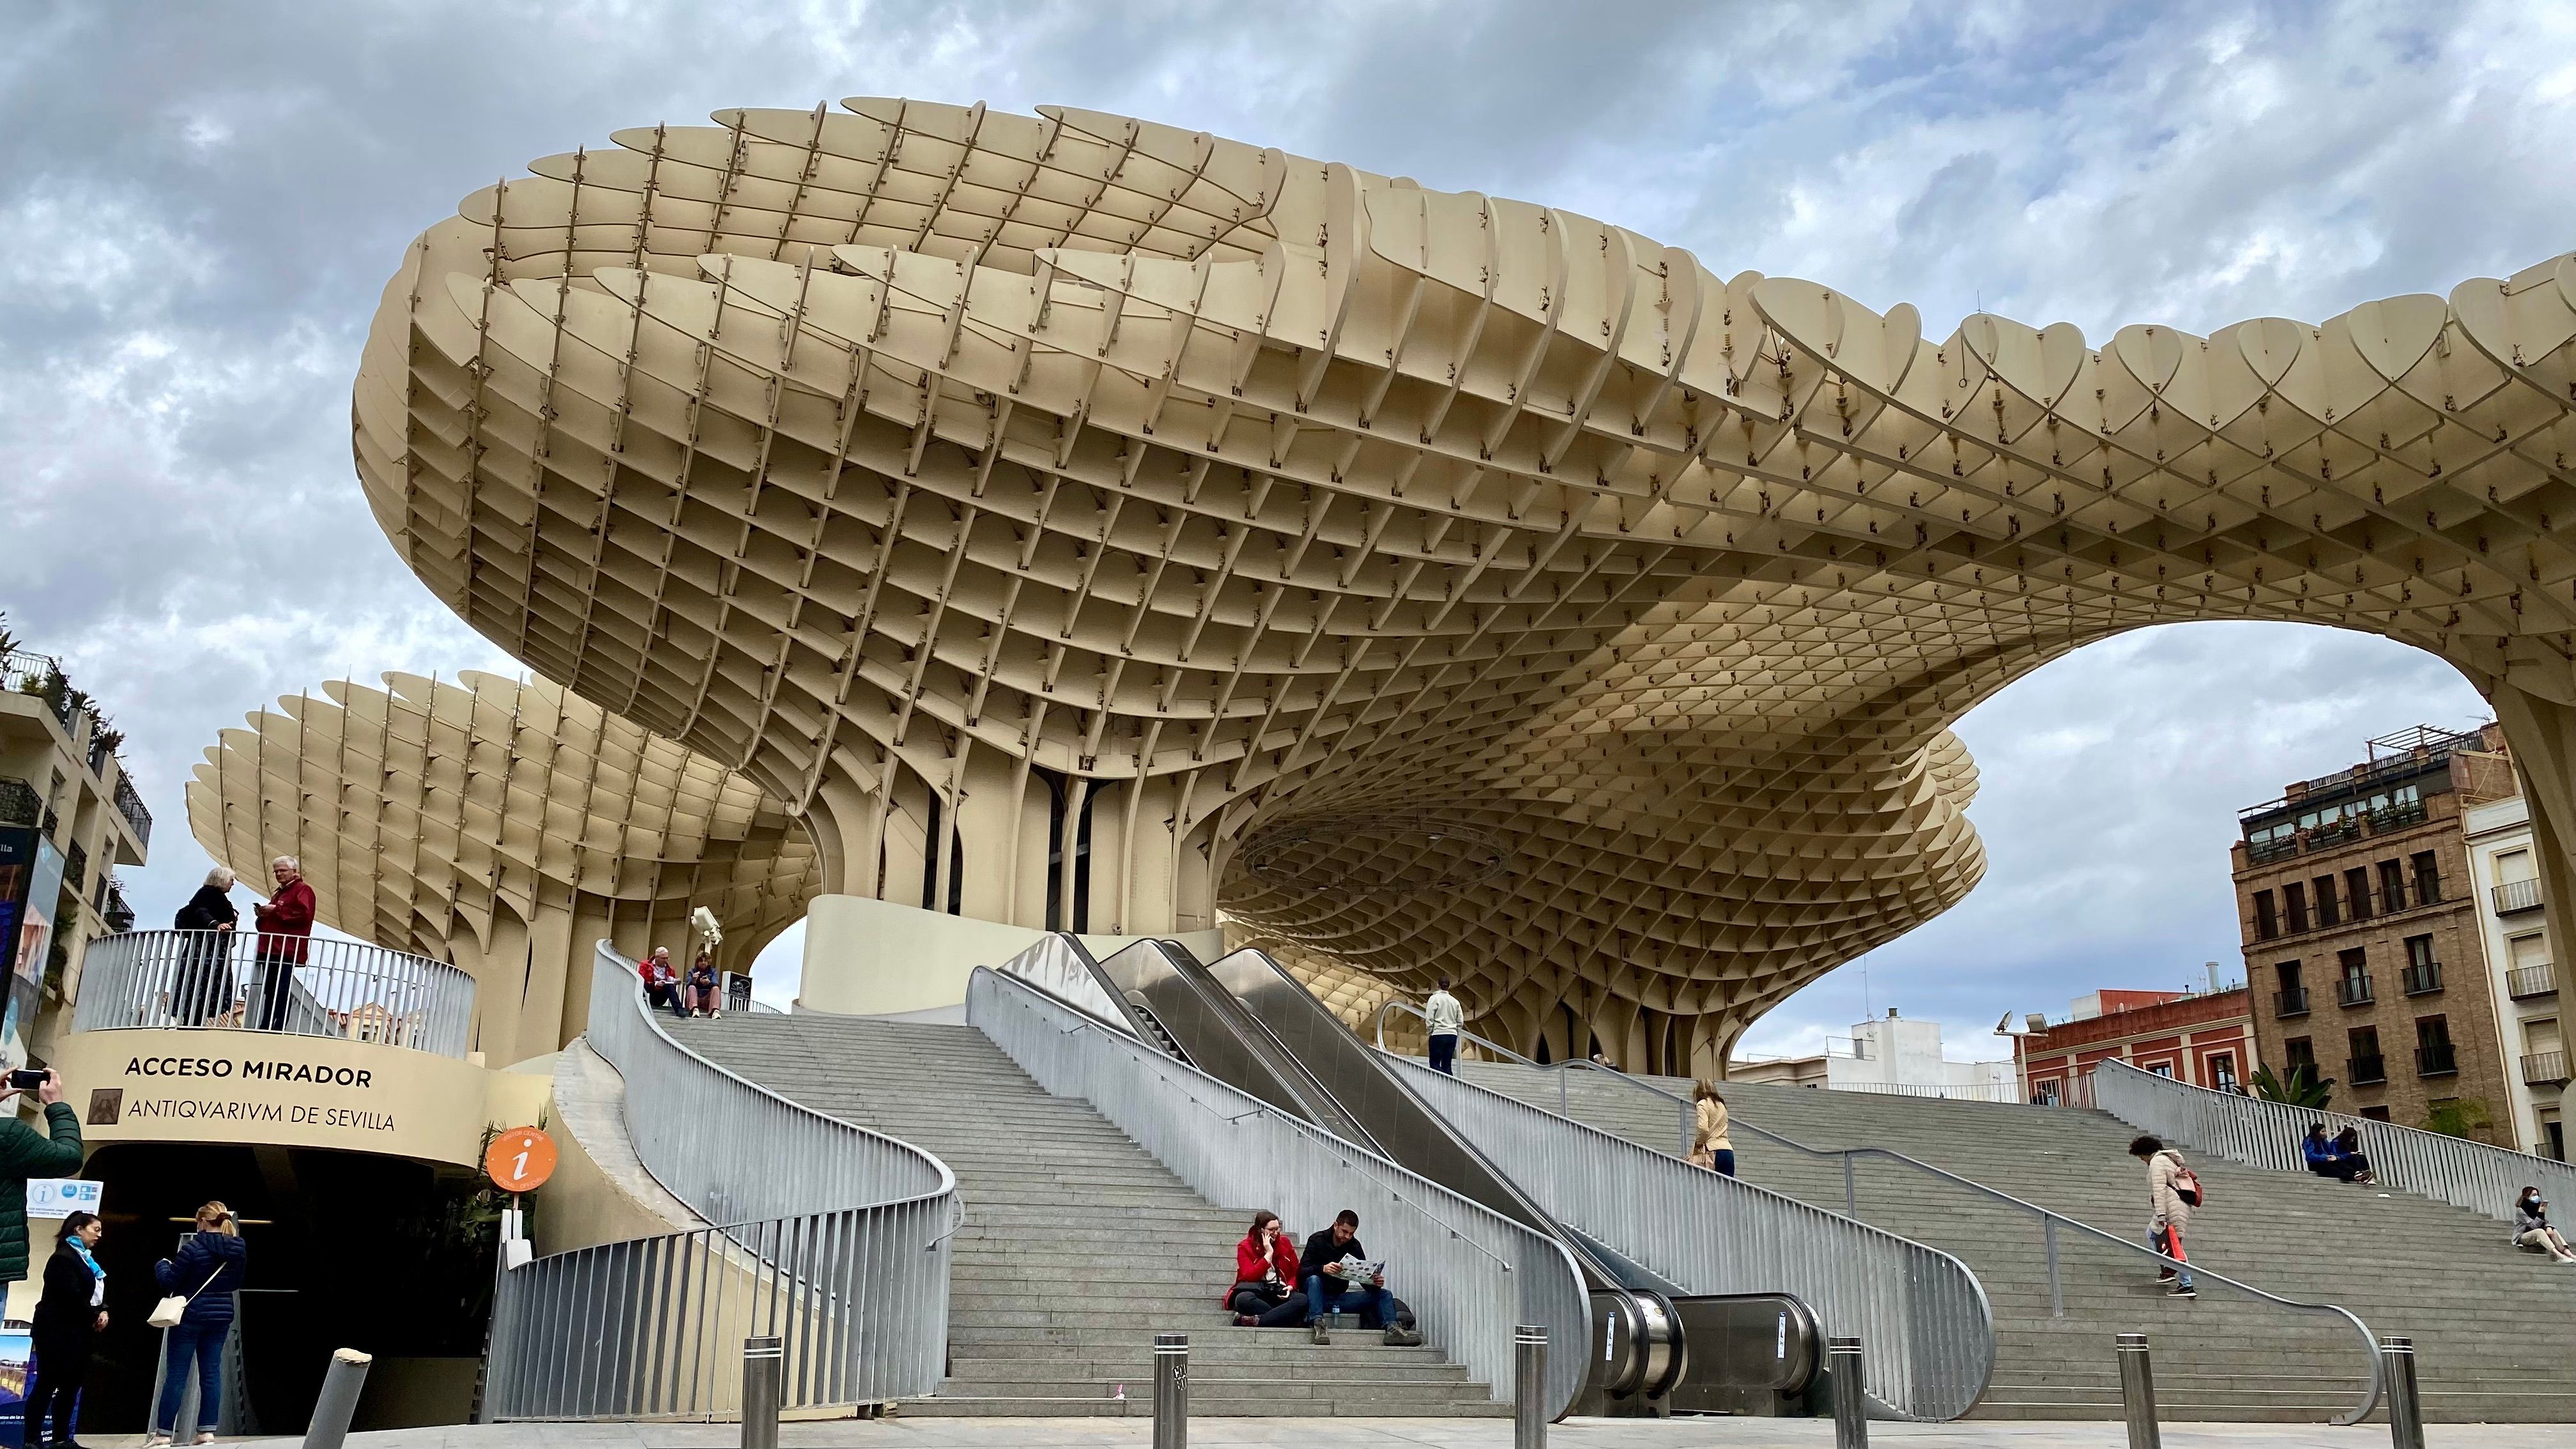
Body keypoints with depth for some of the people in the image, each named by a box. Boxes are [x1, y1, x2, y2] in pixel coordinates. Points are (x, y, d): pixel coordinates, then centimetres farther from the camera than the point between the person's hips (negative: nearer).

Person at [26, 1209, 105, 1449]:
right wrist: (94, 1317, -10)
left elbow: (97, 1292, 19)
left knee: (70, 1386, 10)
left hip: (79, 1332, 9)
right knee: (47, 1385, -5)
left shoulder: (87, 1259, 18)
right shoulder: (64, 1258, -13)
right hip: (58, 1332, -9)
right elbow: (72, 1296, -21)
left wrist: (103, 1312, 0)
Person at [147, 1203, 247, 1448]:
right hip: (221, 1316, 5)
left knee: (176, 1375, 2)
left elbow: (168, 1282, -8)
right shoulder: (238, 1250, 1)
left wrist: (162, 1265, 10)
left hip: (191, 1315, -5)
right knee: (211, 1373, 8)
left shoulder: (193, 1248, -15)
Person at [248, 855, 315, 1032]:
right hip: (270, 950, 10)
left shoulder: (302, 890, -2)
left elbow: (303, 914, -19)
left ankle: (279, 1027, -13)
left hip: (286, 951, -10)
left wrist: (276, 910, -14)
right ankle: (265, 1028, 12)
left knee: (282, 991, -11)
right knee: (269, 991, 10)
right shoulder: (279, 892, 27)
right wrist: (263, 915, 12)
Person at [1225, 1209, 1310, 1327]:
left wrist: (1291, 1286, -8)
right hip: (1258, 1293, -3)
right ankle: (1286, 1318, -30)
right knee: (1243, 1299, -38)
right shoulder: (1245, 1247, 2)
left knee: (1302, 1299, -31)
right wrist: (1269, 1254, -11)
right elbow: (1249, 1277, -10)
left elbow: (1296, 1272, 14)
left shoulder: (1285, 1243, 11)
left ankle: (1256, 1321, -37)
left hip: (1281, 1293, 3)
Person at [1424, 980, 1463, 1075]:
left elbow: (1429, 1018, -8)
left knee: (1435, 1064, -3)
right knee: (1447, 1065, 7)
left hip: (1438, 1034, -5)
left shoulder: (1435, 998, -3)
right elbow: (1460, 1022, 11)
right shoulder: (1455, 1001, 11)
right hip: (1452, 1035, 5)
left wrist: (1430, 1032, 2)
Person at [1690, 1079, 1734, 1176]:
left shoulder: (1702, 1104, 0)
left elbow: (1703, 1128, -14)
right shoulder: (1721, 1105, 22)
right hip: (1728, 1151, 6)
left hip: (1713, 1151, -6)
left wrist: (1697, 1144, 1)